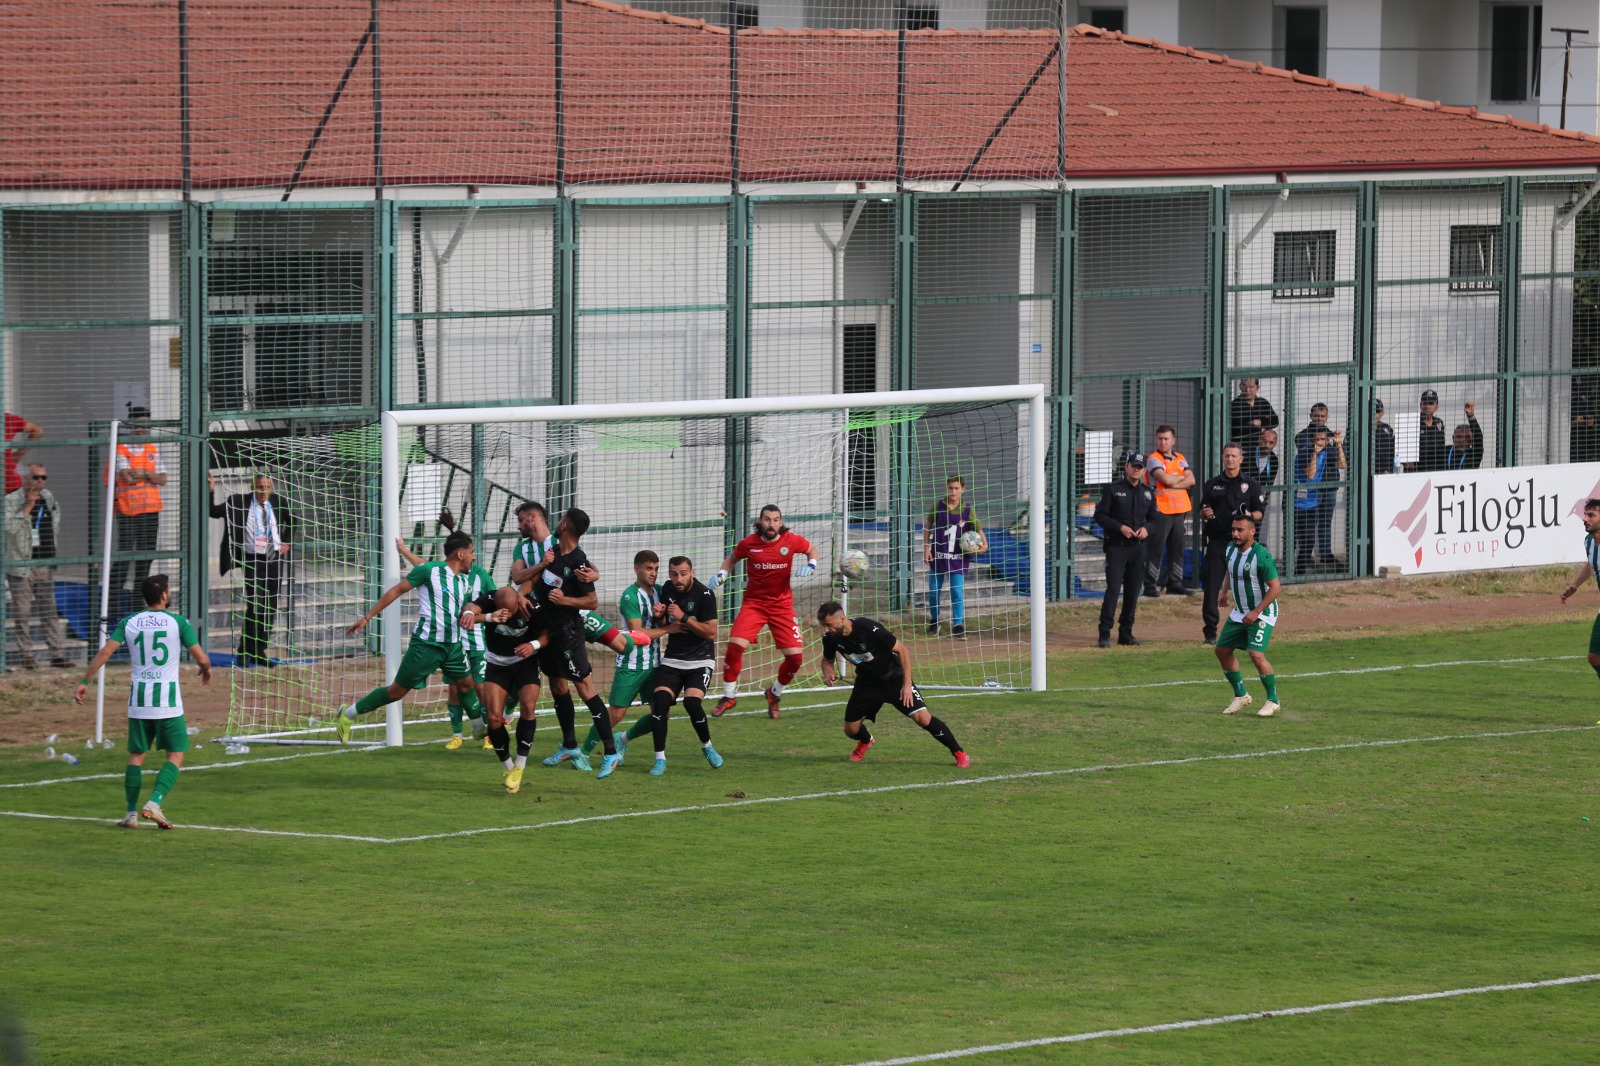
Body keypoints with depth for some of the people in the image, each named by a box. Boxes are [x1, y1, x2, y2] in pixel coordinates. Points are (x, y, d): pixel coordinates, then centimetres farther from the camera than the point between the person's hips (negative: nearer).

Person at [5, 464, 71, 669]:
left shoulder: (49, 498, 11)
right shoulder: (11, 501, -7)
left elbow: (55, 520, 29)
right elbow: (10, 526, -22)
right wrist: (28, 506, -23)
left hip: (45, 564, 5)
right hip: (21, 566, -5)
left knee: (49, 610, 5)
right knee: (22, 613, -1)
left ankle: (58, 654, 5)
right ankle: (27, 655, 6)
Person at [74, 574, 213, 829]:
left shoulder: (129, 623, 4)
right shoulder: (178, 622, -4)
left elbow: (105, 652, -3)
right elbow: (202, 658, -5)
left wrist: (84, 682, 3)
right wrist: (206, 670, 18)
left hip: (138, 698, 3)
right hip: (168, 698, -3)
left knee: (136, 755, 11)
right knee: (175, 756, 6)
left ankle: (131, 813, 8)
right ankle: (154, 803, -11)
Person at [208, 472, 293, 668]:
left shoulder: (278, 502, 5)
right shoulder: (240, 502, -5)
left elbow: (291, 520, 23)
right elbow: (214, 511, -7)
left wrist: (286, 542, 13)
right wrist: (211, 492, -22)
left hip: (275, 559, 4)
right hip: (253, 560, -4)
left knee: (271, 608, 8)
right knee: (255, 607, -12)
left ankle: (260, 652, 17)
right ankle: (245, 652, 0)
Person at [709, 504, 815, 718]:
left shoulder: (791, 541, -8)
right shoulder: (749, 543, -8)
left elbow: (811, 550, 12)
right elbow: (731, 559, 12)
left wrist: (810, 566, -8)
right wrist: (720, 575, -5)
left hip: (782, 605, 1)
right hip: (753, 602, -1)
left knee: (795, 656, -7)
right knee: (735, 645, -20)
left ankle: (775, 693, 24)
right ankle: (728, 697, -1)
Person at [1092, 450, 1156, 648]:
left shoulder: (1148, 493, 12)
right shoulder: (1112, 489, -1)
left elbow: (1153, 518, 19)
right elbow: (1099, 515, -3)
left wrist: (1146, 529, -4)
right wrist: (1120, 527, -16)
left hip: (1138, 546, 5)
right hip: (1117, 545, -5)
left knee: (1133, 591, 6)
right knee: (1113, 589, -13)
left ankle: (1126, 633, 14)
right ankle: (1104, 634, -12)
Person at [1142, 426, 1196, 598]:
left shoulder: (1180, 459, 13)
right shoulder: (1154, 459, -7)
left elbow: (1191, 480, 2)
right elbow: (1166, 479, -21)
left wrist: (1174, 483, -14)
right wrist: (1182, 477, -2)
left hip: (1180, 510, 6)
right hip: (1161, 511, -6)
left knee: (1177, 550, 10)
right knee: (1155, 549, -6)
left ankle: (1175, 584, 18)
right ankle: (1150, 585, -4)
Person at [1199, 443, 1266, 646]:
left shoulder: (1251, 484, 8)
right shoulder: (1212, 485, 13)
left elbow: (1260, 512, 5)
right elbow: (1201, 513, 16)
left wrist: (1250, 515, -16)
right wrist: (1204, 514, -8)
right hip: (1217, 541, 1)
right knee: (1211, 587, -3)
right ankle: (1210, 631, 1)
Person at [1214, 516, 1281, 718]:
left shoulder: (1261, 556, -24)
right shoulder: (1231, 550, 0)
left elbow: (1274, 588, -21)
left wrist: (1256, 612, -23)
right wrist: (1225, 591, 14)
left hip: (1262, 613, -8)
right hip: (1239, 613, 8)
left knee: (1256, 654, -21)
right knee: (1222, 650, 9)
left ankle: (1273, 700, -3)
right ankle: (1240, 695, 25)